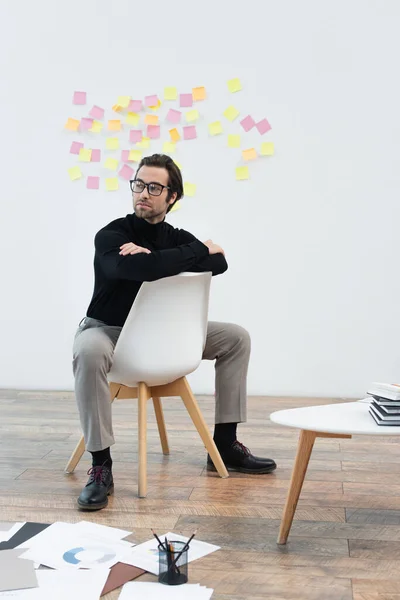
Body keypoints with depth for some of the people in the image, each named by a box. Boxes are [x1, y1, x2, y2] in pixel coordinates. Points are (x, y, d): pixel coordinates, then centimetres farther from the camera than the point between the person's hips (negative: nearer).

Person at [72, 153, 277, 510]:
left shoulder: (177, 238, 0)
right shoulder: (111, 236, -17)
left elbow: (219, 263, -20)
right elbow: (142, 269, -38)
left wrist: (153, 256, -29)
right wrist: (198, 251, -24)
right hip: (108, 331, -6)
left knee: (236, 338, -1)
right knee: (89, 351, -42)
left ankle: (225, 445, 5)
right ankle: (101, 466, -29)